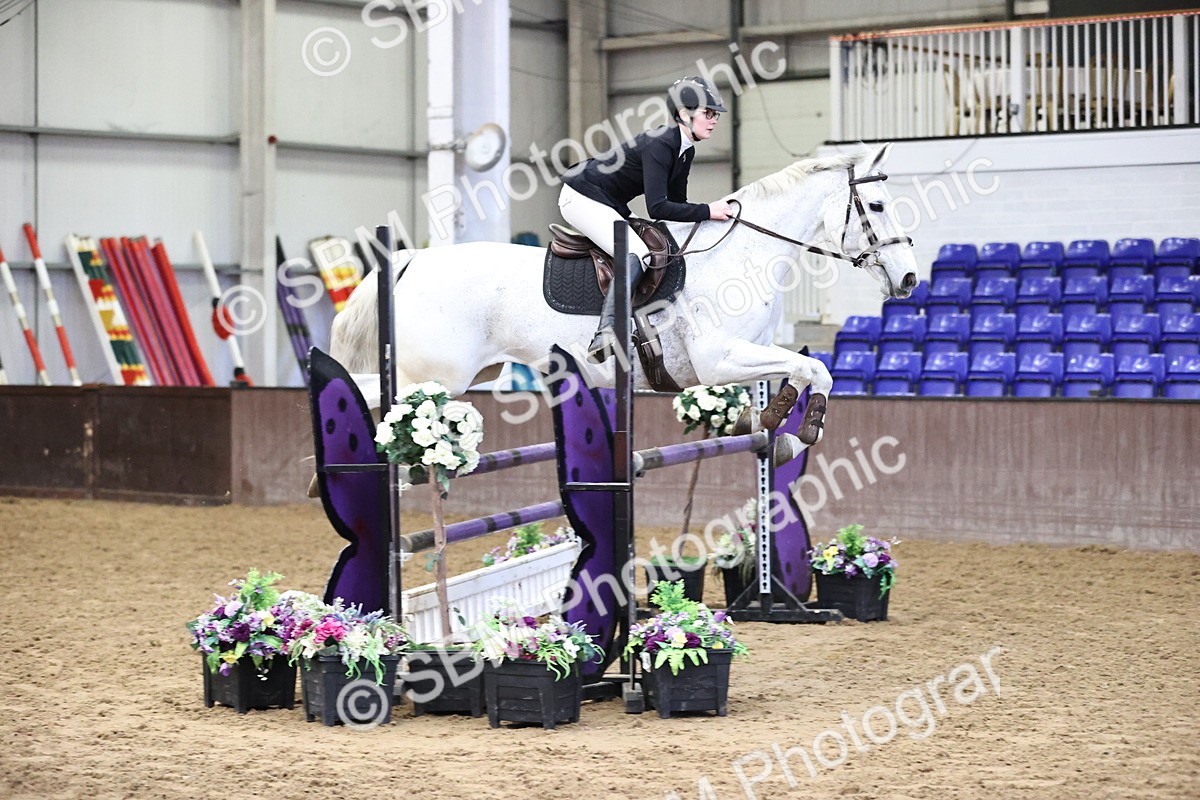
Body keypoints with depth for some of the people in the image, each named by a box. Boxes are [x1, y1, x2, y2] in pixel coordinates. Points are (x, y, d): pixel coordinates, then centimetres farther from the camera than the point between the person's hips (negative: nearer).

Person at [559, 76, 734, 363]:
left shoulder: (685, 151, 5)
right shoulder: (660, 146, -25)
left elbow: (677, 203, 13)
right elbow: (657, 208, -31)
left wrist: (708, 217, 2)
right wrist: (707, 211, -30)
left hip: (611, 206, 11)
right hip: (582, 197, -11)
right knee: (636, 254, -29)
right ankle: (604, 337, -37)